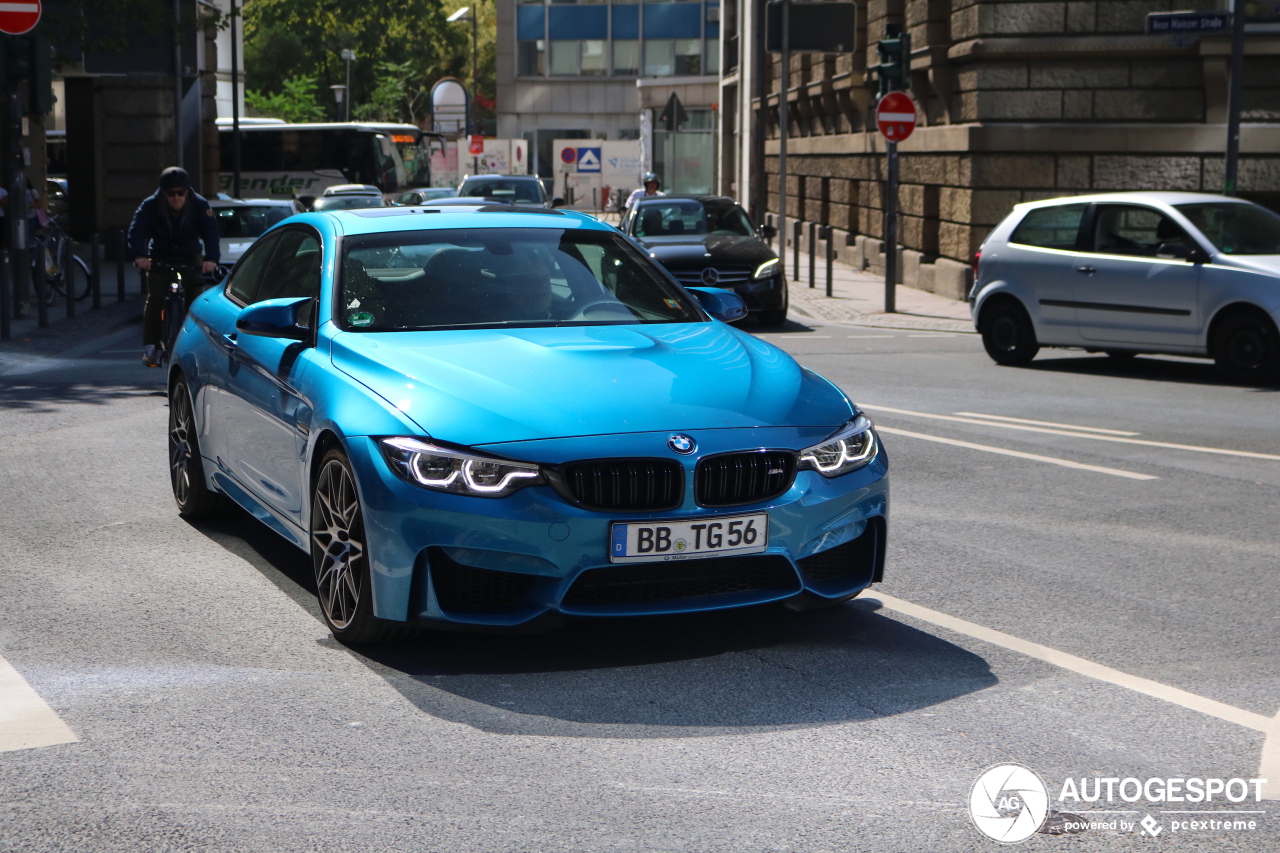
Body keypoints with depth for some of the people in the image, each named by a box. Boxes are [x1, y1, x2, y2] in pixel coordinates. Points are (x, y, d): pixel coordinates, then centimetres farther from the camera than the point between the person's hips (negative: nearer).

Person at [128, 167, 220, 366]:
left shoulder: (200, 206, -16)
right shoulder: (150, 206, -17)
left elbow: (211, 232, -26)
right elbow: (136, 231, -26)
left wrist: (211, 258, -44)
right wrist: (140, 256, -46)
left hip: (190, 258, 1)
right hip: (160, 258, 0)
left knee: (195, 298, -13)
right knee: (155, 299, -14)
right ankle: (150, 347, -11)